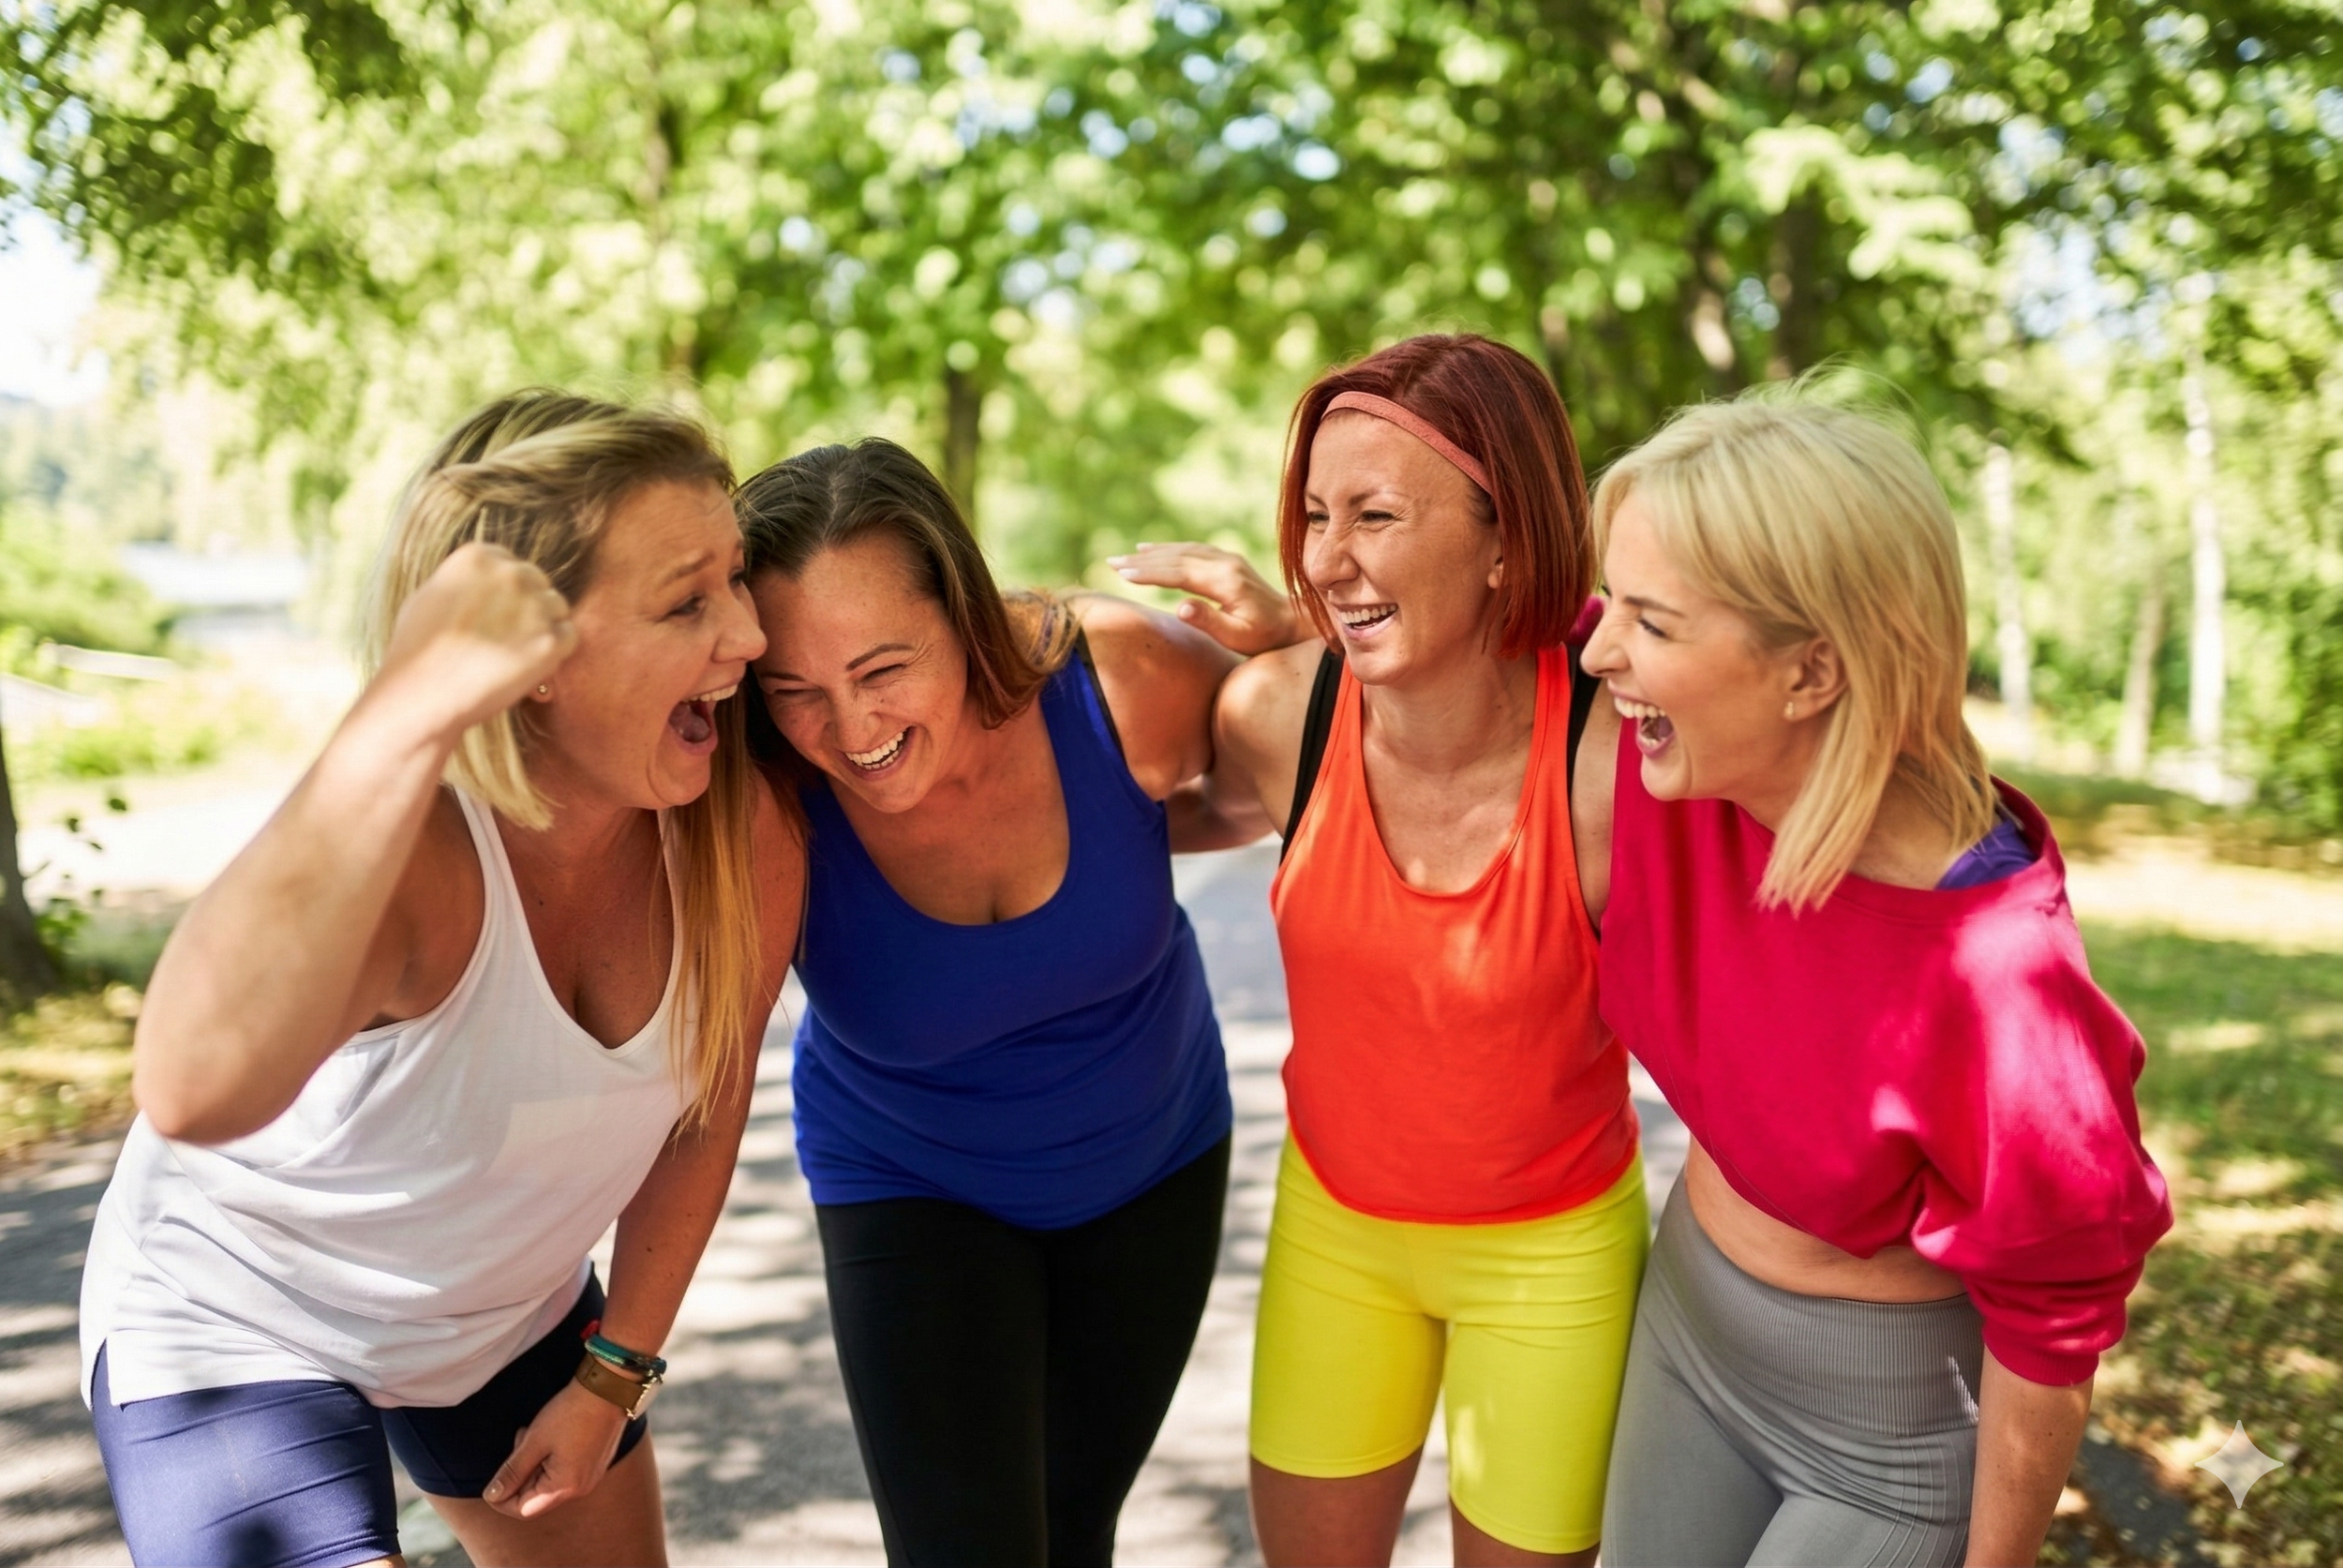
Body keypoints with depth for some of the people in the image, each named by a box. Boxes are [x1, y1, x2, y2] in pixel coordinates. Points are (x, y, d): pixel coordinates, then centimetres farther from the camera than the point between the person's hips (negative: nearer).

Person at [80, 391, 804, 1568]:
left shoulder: (748, 839, -21)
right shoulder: (414, 860, -38)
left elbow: (704, 1108, -4)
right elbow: (197, 1091, -60)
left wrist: (616, 1371, 5)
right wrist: (405, 711, -62)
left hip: (512, 1313, 6)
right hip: (236, 1327, -5)